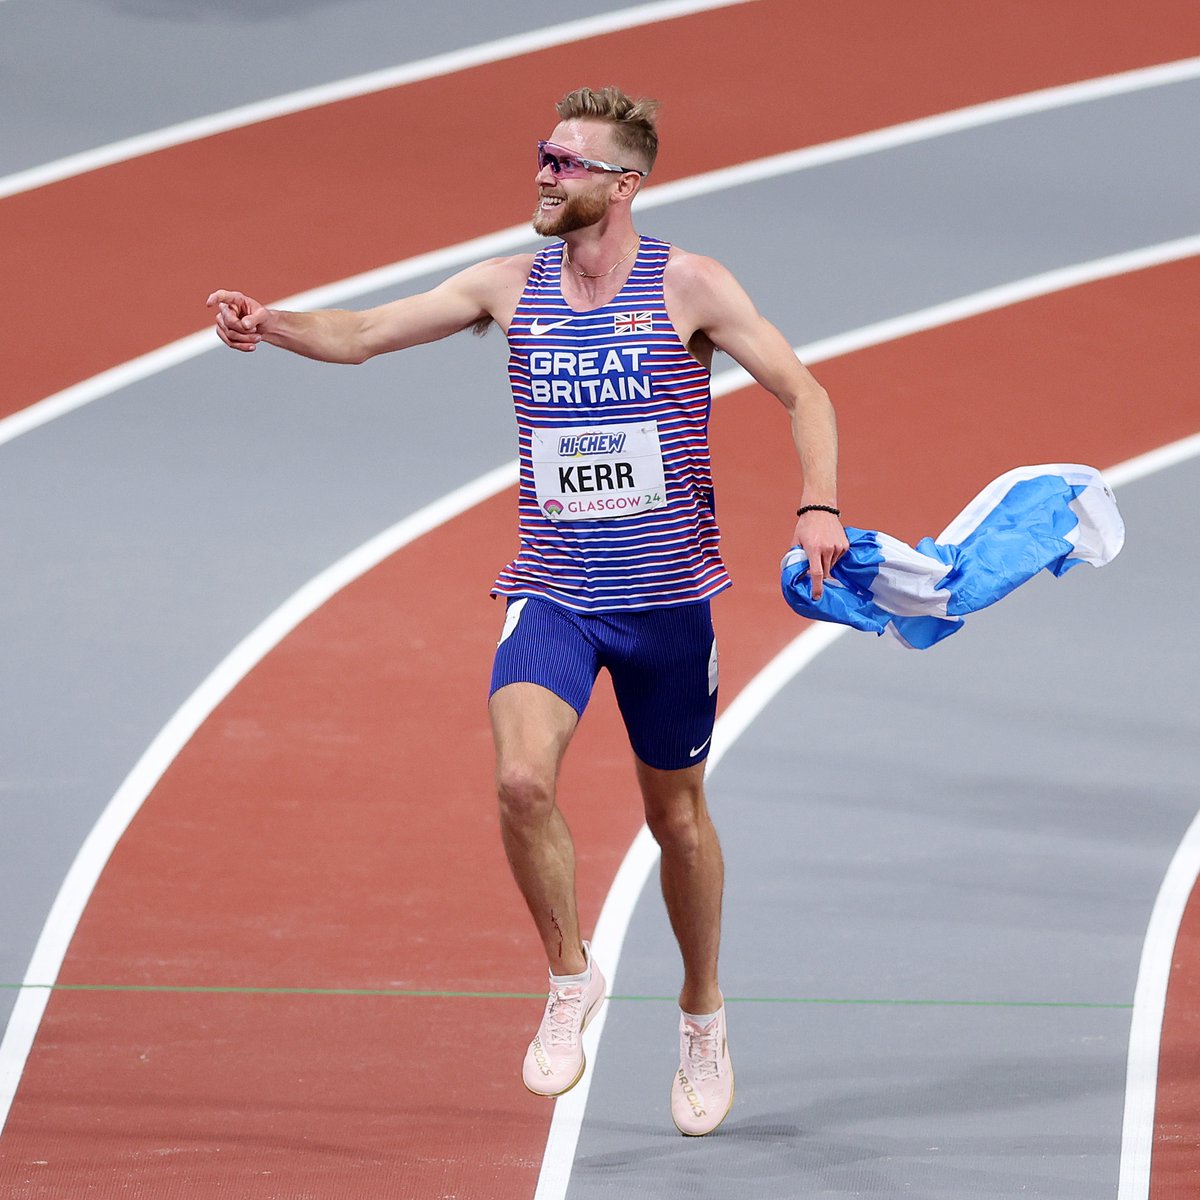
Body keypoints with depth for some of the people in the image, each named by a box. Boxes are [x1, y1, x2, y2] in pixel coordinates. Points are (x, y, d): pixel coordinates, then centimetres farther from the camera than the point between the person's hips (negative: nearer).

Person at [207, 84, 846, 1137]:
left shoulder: (689, 287, -6)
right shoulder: (511, 288, 1)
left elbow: (803, 393, -3)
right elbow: (364, 334, -3)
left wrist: (818, 505, -20)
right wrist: (273, 327, -23)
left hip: (668, 595, -1)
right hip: (552, 593, 1)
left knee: (676, 812, 12)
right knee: (522, 780, -23)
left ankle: (704, 1017, 33)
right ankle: (571, 978, 0)